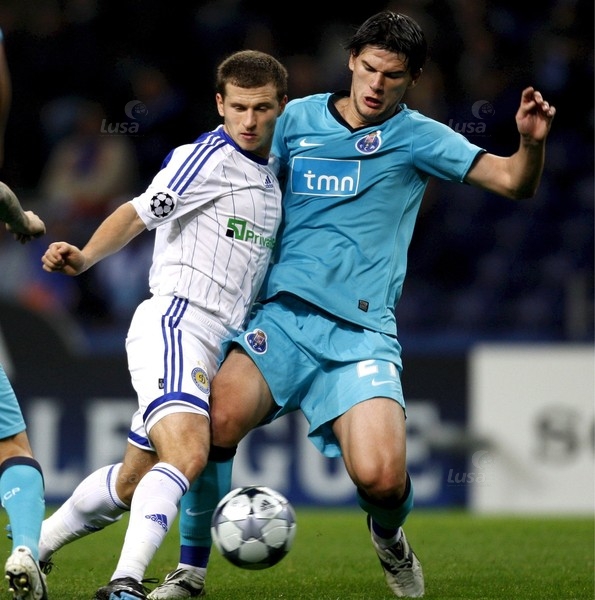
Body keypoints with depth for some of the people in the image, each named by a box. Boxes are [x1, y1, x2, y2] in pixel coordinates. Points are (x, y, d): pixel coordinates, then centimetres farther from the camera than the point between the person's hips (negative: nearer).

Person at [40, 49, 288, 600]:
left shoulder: (269, 178, 19)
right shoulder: (206, 158, -7)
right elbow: (139, 213, -17)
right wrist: (84, 258, -32)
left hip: (211, 346, 9)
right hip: (173, 323, -9)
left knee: (133, 479, 14)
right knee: (187, 453, -30)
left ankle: (31, 549, 30)